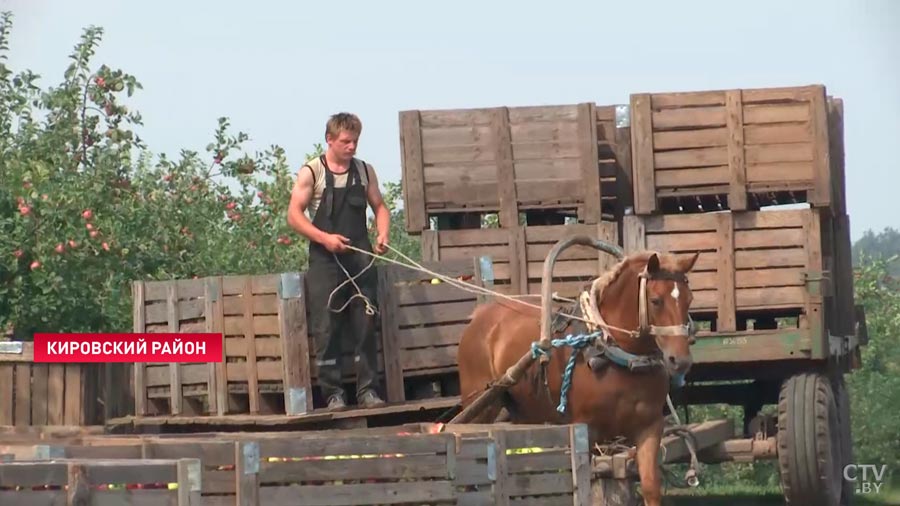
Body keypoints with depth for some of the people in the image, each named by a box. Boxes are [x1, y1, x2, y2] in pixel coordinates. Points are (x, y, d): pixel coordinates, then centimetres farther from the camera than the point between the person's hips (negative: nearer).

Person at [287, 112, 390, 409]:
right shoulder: (311, 172, -2)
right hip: (325, 261, -3)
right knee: (326, 328, -3)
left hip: (360, 259, 3)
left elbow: (379, 207, 17)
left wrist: (382, 234, -4)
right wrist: (324, 238, -17)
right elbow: (294, 215, -5)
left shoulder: (365, 171, 10)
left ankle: (367, 390, 5)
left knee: (365, 325, 0)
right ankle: (333, 393, 2)